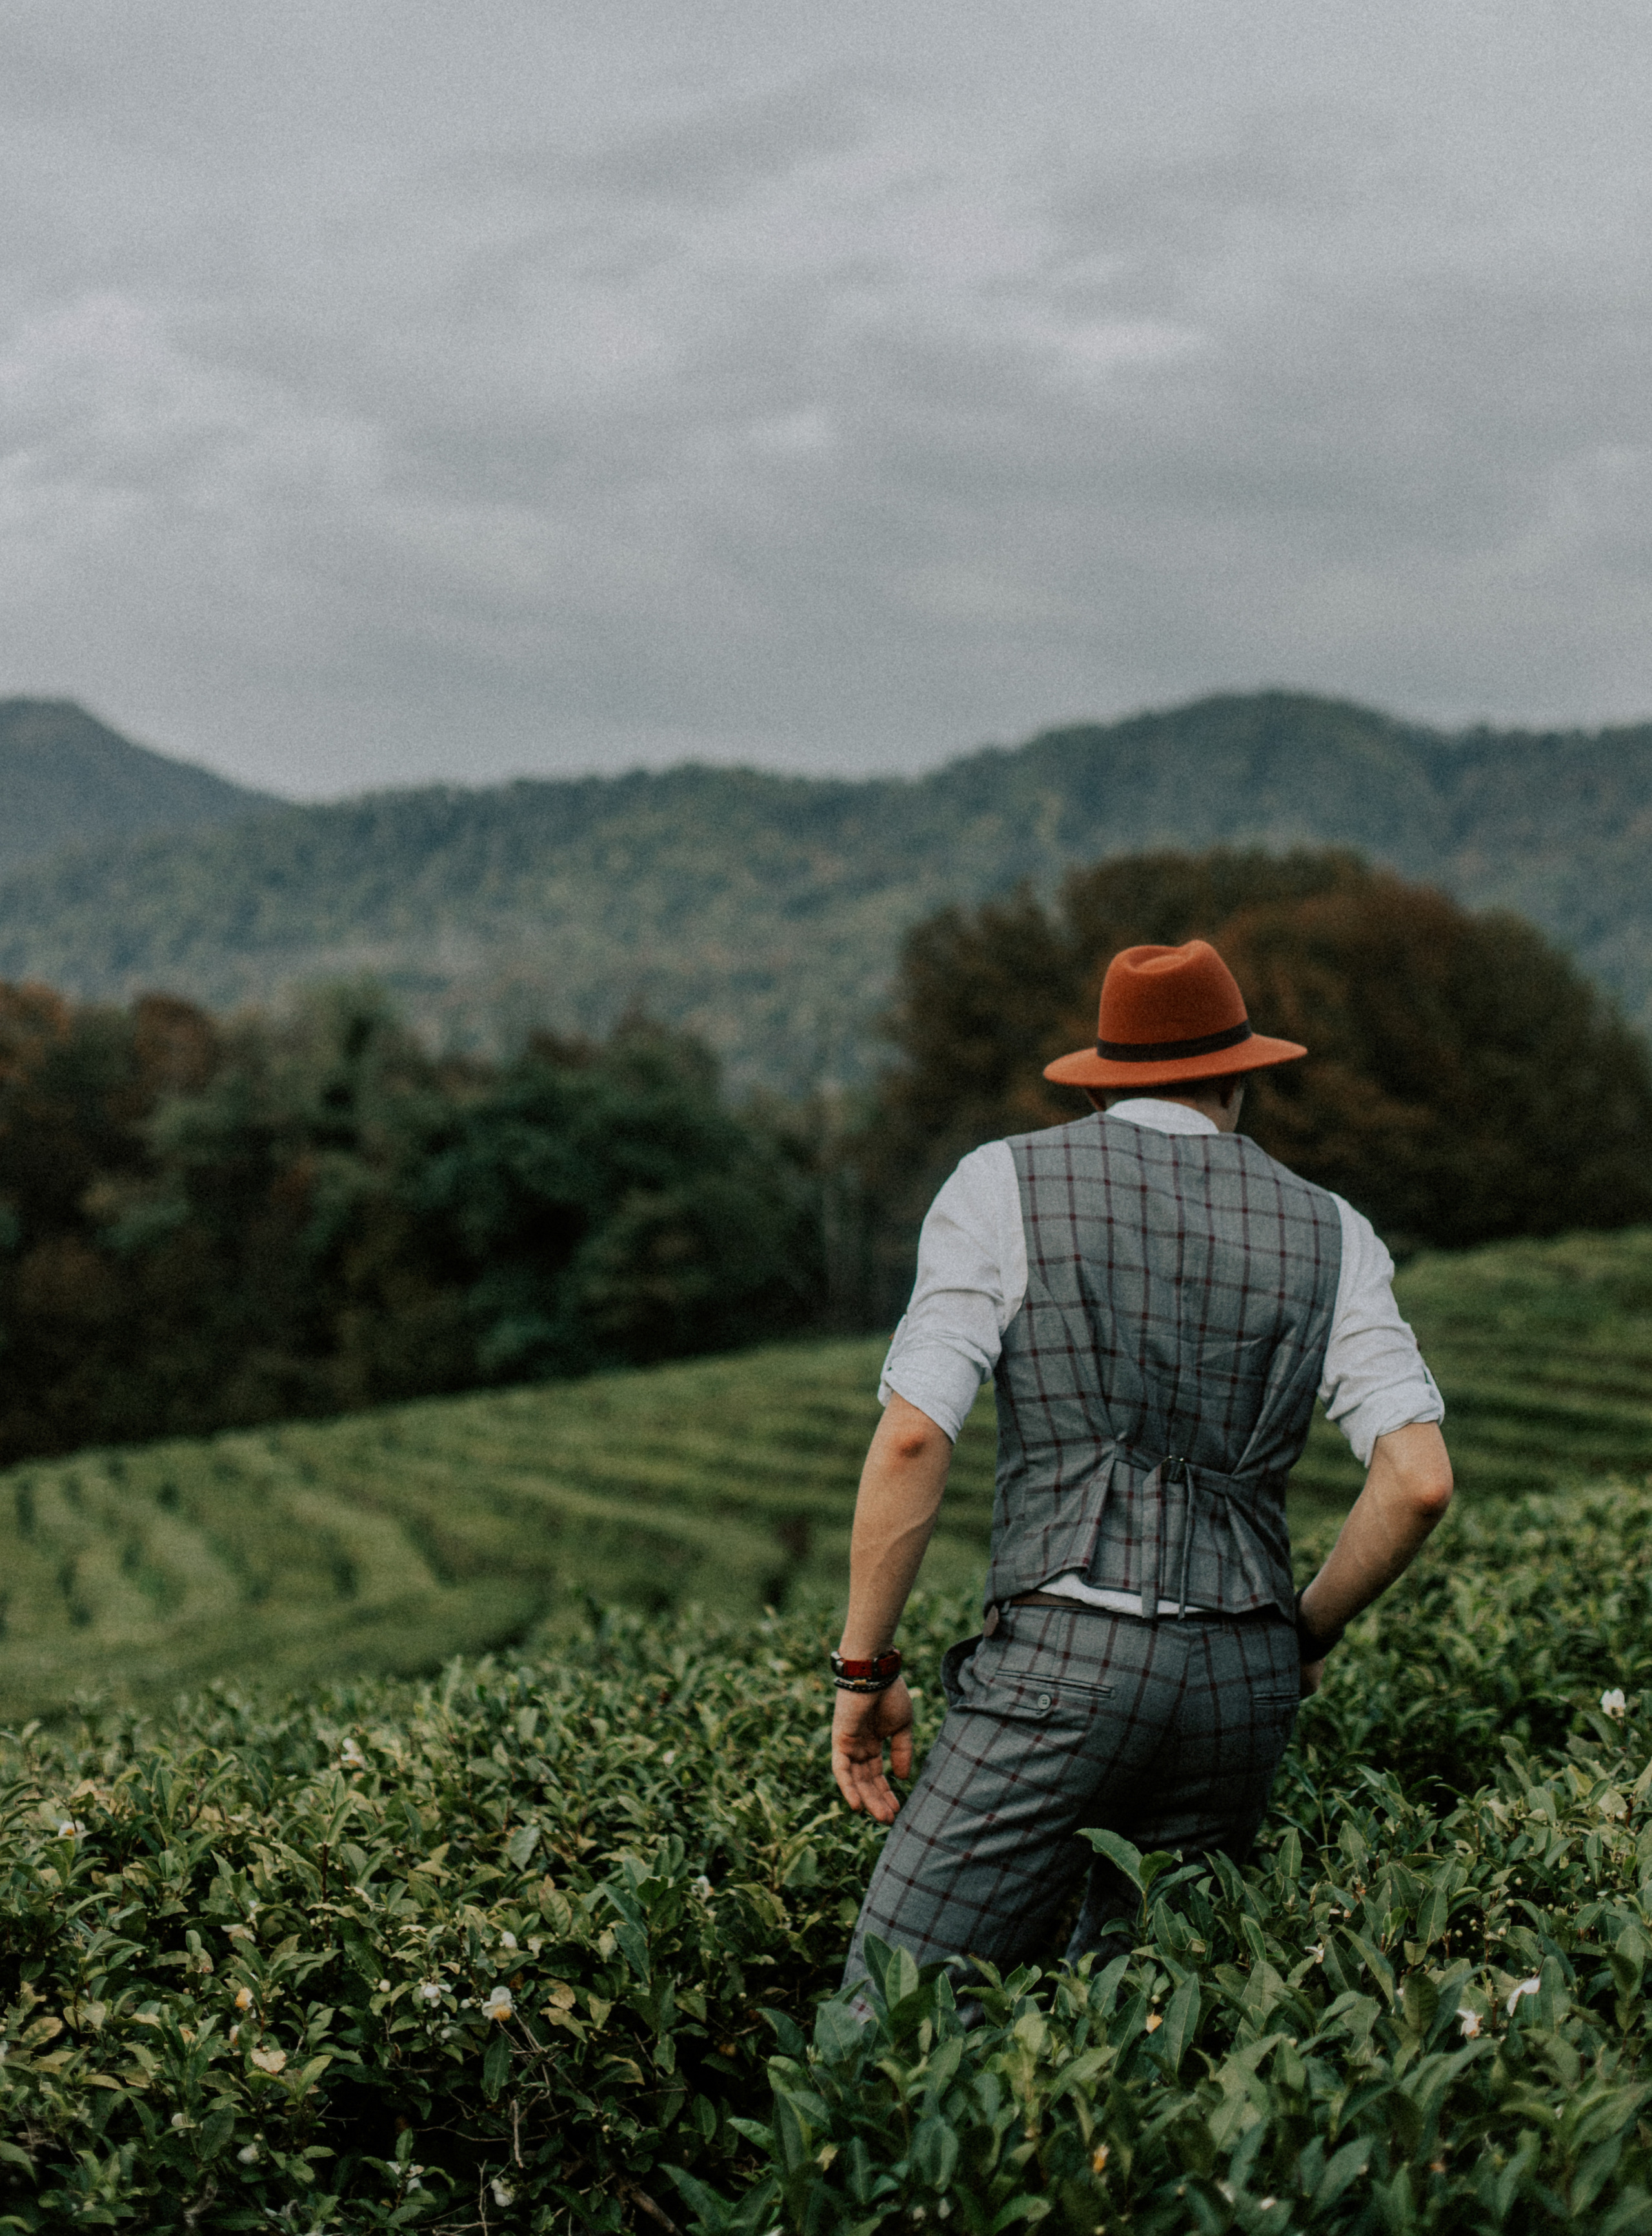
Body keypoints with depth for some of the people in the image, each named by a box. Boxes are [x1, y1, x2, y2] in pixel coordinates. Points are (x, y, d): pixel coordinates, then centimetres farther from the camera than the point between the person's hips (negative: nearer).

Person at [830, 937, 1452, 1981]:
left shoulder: (1007, 1183, 5)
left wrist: (865, 1667, 1)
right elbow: (1421, 1480, 2)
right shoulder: (1326, 1232, 13)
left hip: (1066, 1657, -4)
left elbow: (913, 1437, -6)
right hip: (1243, 1682, 4)